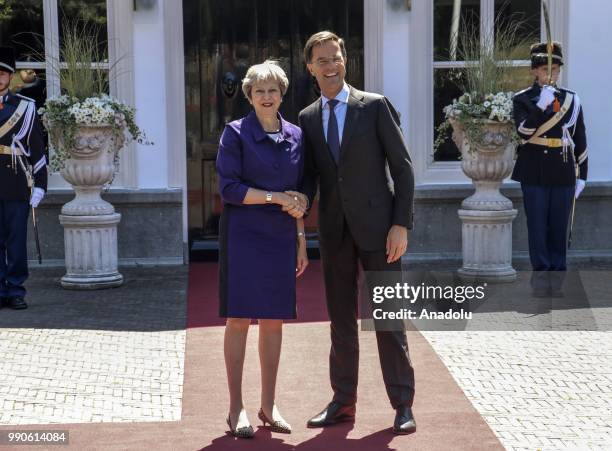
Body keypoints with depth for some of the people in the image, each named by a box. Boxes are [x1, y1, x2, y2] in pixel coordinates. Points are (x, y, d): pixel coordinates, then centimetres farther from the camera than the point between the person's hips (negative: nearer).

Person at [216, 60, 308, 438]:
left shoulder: (295, 136, 10)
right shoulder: (236, 133, -3)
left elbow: (298, 197, 14)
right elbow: (229, 189, -10)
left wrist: (301, 242, 11)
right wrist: (277, 198, -14)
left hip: (280, 238, 4)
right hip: (243, 234, -4)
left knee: (274, 319, 7)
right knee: (239, 318, -3)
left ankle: (268, 406, 16)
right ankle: (236, 409, 4)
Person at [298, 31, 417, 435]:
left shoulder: (375, 106, -2)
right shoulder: (307, 119, 9)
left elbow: (403, 167, -4)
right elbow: (310, 175, 12)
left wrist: (402, 223, -11)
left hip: (377, 225, -4)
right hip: (334, 230, 4)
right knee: (341, 319, 10)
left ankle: (403, 405, 8)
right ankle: (343, 402, 19)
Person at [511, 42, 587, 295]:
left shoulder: (571, 100, 9)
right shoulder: (523, 100, 2)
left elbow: (580, 141, 11)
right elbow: (523, 132, -14)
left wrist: (582, 176, 8)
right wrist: (541, 105, -21)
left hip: (564, 174, 2)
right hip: (535, 174, -2)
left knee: (559, 227, 5)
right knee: (538, 227, 0)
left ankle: (557, 279, 12)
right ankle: (541, 276, 5)